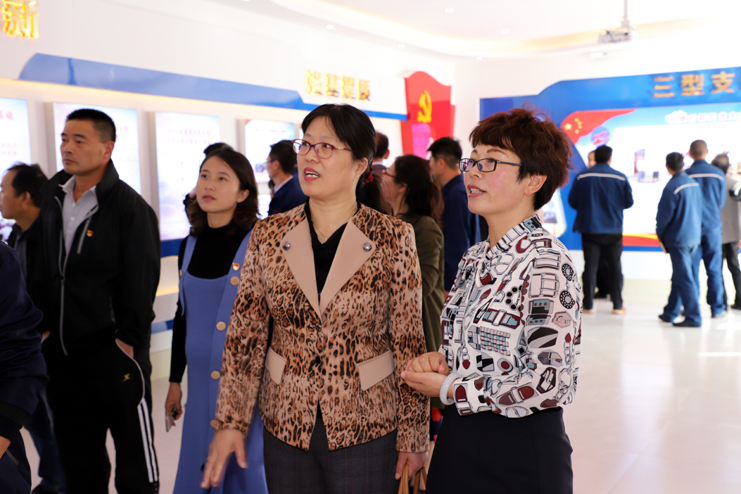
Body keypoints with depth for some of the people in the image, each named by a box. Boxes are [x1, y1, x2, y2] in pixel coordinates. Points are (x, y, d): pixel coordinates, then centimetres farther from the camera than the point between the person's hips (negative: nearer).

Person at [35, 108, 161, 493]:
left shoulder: (130, 208, -11)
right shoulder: (52, 197, 9)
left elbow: (140, 283, -12)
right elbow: (42, 269, 16)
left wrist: (127, 340, -15)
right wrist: (45, 326, 12)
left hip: (114, 351, -6)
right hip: (61, 350, 6)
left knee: (134, 461, 5)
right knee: (78, 462, 18)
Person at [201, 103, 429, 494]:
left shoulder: (394, 238, -8)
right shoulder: (268, 235, 0)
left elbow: (410, 343, -7)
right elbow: (244, 334, 1)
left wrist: (413, 437, -5)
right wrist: (230, 420, -3)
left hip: (366, 427, -2)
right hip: (285, 425, 3)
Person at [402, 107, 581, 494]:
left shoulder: (545, 262, -18)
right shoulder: (474, 258, 6)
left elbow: (549, 382, -22)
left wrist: (447, 389, -15)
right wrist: (439, 360, -5)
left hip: (520, 452, -7)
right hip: (458, 443, 7)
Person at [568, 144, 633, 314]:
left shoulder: (582, 177, -3)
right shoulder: (620, 178, -3)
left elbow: (572, 202, -1)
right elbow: (629, 202, 2)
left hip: (589, 229, 0)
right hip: (613, 230, 0)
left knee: (590, 266, 4)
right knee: (615, 266, 9)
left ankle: (588, 304, 6)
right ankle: (617, 305, 10)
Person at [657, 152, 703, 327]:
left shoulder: (672, 187, -17)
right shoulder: (695, 183, 7)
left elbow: (664, 215, -13)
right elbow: (699, 211, 14)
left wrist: (660, 235, 3)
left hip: (678, 239, -8)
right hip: (695, 237, 8)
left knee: (684, 279, -4)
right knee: (679, 276, 16)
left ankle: (694, 318, -3)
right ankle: (670, 313, 25)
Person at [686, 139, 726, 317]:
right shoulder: (718, 174, 0)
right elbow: (721, 201, 9)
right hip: (713, 227, 2)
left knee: (692, 269, 3)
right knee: (714, 270, 7)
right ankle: (717, 308, 11)